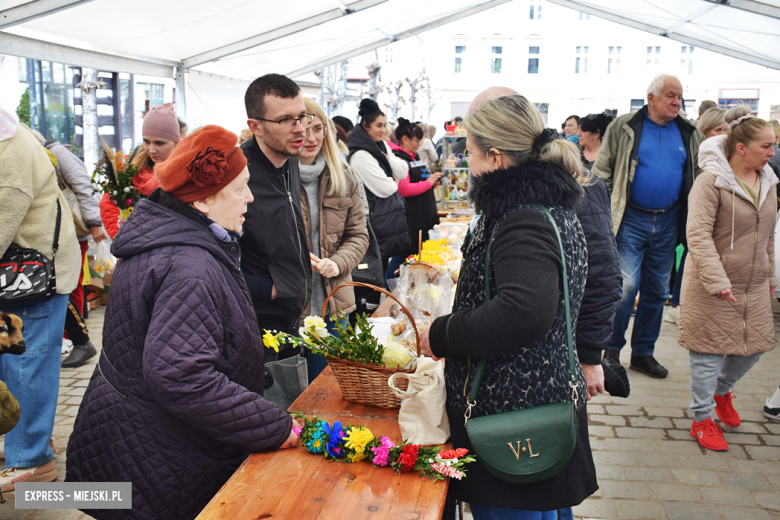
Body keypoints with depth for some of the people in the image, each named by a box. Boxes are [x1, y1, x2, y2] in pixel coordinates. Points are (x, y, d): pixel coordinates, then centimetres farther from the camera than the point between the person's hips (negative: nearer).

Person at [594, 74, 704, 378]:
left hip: (668, 222, 5)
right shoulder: (624, 128, -2)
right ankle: (612, 350, 9)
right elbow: (602, 171, -2)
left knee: (657, 290, 9)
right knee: (625, 286, -9)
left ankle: (643, 353, 22)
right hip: (631, 220, -4)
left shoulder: (689, 134, 10)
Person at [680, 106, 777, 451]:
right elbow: (698, 235, -20)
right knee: (710, 350, 2)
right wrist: (717, 281, -24)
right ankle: (702, 419, 17)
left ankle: (721, 390, 42)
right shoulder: (711, 181, -15)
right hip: (711, 287, -7)